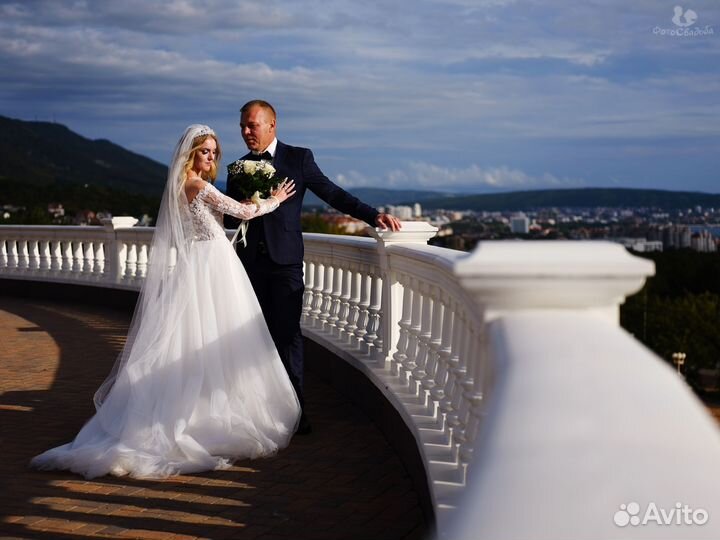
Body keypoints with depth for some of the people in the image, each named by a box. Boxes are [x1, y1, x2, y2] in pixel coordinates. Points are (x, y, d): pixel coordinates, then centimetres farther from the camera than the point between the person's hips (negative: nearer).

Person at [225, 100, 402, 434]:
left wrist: (374, 216, -6)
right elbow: (229, 220, 14)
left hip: (285, 260, -3)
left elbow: (333, 194, 3)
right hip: (250, 263, 3)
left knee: (288, 333, -7)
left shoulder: (299, 158, 4)